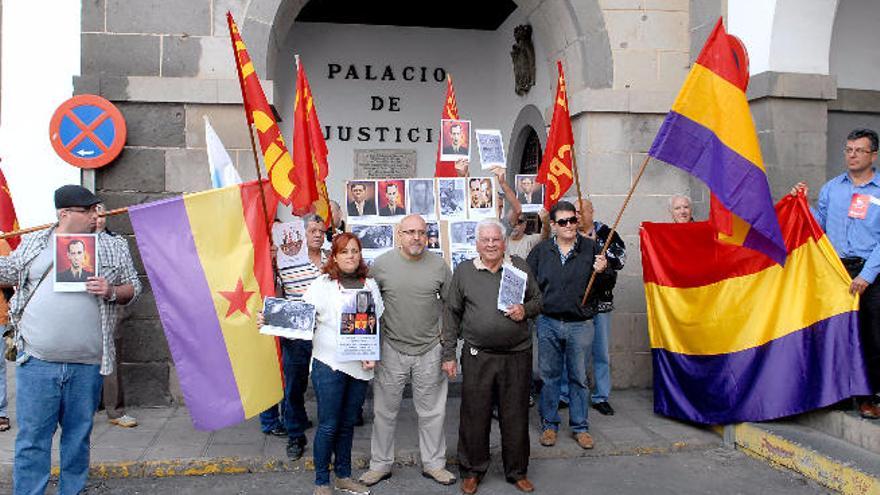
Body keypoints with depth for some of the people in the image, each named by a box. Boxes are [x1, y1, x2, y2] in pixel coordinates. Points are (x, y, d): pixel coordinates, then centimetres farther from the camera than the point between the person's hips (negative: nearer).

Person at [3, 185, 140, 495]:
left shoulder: (113, 249, 7)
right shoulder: (33, 243, 9)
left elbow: (133, 288, 9)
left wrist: (111, 291, -9)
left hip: (87, 364, 1)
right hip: (37, 361, 0)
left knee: (79, 435, 12)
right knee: (32, 437, 3)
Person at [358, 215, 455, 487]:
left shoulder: (439, 265, -1)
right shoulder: (381, 264, -4)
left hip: (429, 350, 1)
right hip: (391, 350, 0)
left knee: (432, 411, 10)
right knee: (385, 411, 10)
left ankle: (433, 463, 26)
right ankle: (380, 464, 26)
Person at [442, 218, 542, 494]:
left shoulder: (520, 267, 6)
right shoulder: (464, 271, 2)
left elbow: (539, 300, 14)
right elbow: (451, 314, 4)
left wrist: (525, 310, -9)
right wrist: (448, 354, 0)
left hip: (517, 356, 1)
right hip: (477, 357, -1)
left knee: (516, 416, 10)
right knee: (475, 416, 7)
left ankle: (517, 472, 27)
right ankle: (472, 471, 25)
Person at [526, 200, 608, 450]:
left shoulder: (591, 248, 1)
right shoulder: (541, 250, 3)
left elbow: (601, 289, 2)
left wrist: (600, 272, -17)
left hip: (580, 324, 0)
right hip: (548, 324, 1)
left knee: (579, 378, 9)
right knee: (549, 376, 9)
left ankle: (580, 427, 23)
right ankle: (549, 424, 23)